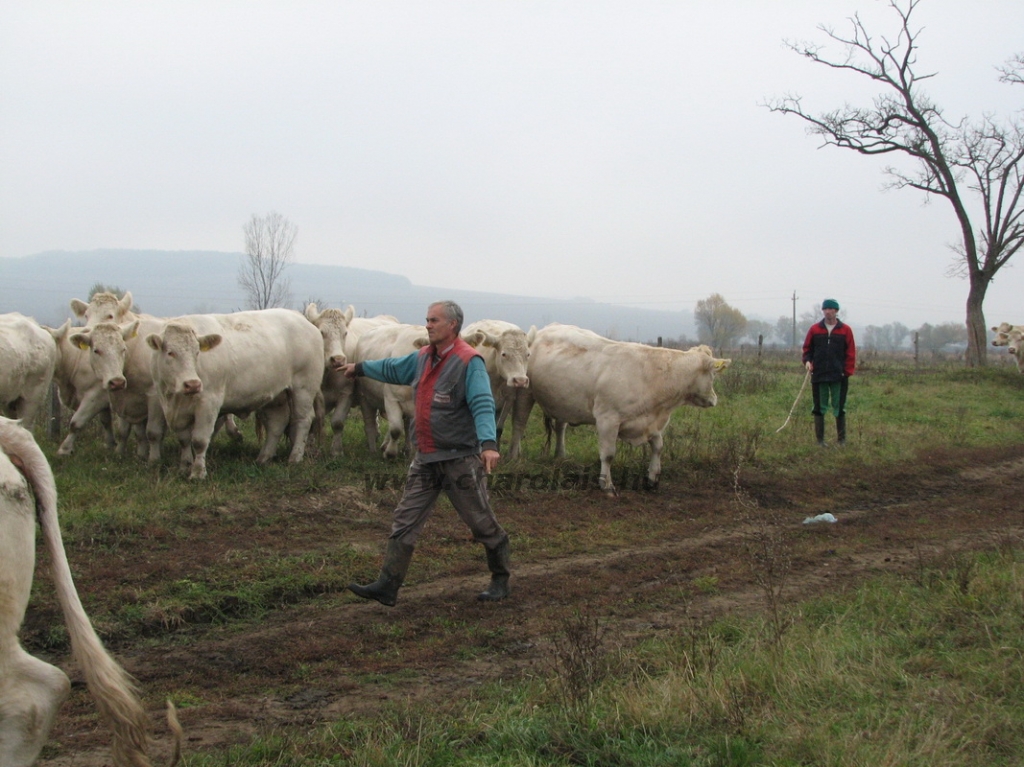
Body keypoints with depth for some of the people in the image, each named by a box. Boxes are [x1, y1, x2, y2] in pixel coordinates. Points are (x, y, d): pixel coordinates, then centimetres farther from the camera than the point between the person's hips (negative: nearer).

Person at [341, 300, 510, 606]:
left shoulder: (469, 361, -14)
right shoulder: (422, 358, 10)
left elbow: (483, 405, -25)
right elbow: (392, 369, 30)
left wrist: (489, 443, -40)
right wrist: (360, 368, 44)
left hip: (460, 458, -7)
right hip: (426, 459, 8)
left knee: (482, 523, 4)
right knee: (404, 521, 3)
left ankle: (500, 580, 22)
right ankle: (387, 586, 4)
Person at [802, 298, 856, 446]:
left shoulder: (845, 330, 2)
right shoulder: (815, 329, 6)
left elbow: (851, 352, 1)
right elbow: (807, 348, 11)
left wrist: (847, 371, -5)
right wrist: (807, 361, -7)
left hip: (839, 377, -1)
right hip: (818, 375, 1)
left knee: (839, 409, 3)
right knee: (819, 408, 5)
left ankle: (841, 439, 11)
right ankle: (820, 439, 11)